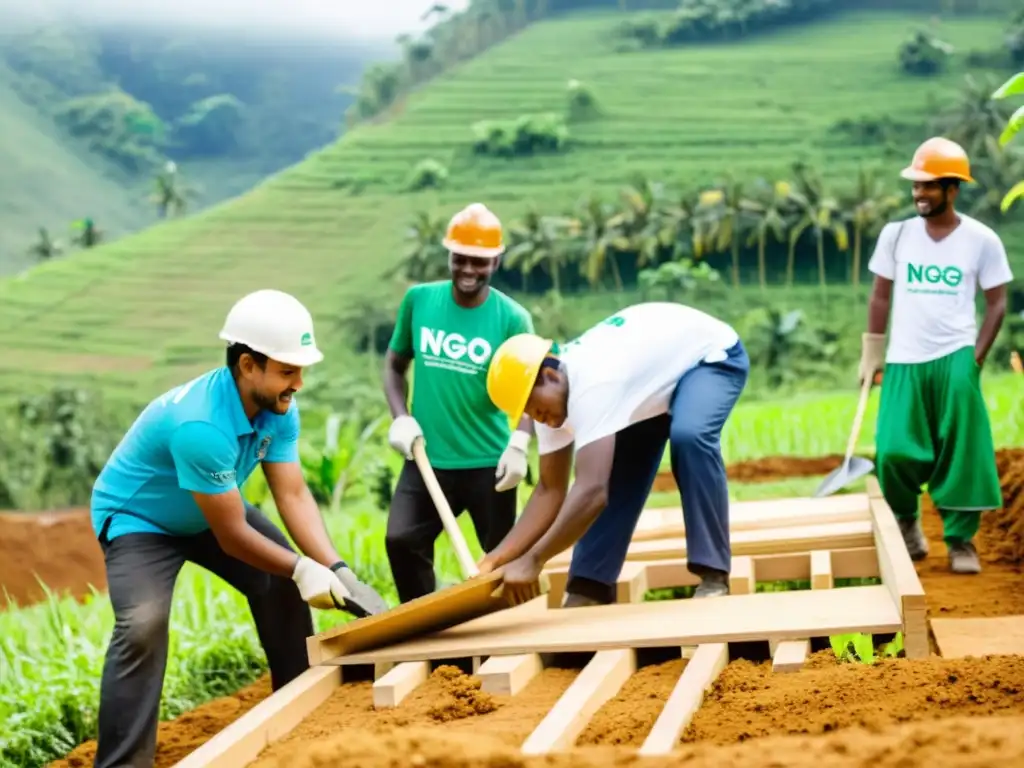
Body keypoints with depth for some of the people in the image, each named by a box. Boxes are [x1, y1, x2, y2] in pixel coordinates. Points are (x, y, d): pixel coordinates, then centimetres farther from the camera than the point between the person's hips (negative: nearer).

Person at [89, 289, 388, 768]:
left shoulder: (278, 409, -16)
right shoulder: (200, 426, -40)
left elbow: (294, 495, -16)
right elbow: (232, 535, -31)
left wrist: (335, 571, -26)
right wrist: (303, 569, -23)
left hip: (211, 511, 8)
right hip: (137, 518, -8)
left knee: (282, 585, 1)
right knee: (142, 626, -28)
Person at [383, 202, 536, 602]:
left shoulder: (512, 318, -7)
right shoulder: (418, 300, 1)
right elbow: (395, 363, 13)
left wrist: (520, 442, -27)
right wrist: (400, 417, -3)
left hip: (488, 463, -2)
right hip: (427, 457, 2)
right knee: (402, 540, -7)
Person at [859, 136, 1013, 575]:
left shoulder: (981, 240, -1)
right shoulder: (896, 234, 3)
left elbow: (997, 302, 3)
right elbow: (881, 296, 10)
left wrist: (976, 357, -5)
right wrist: (872, 353, 7)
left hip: (955, 358, -1)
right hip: (904, 361, 1)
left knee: (960, 453, -6)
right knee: (894, 453, -7)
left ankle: (961, 539, 7)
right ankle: (906, 521, 20)